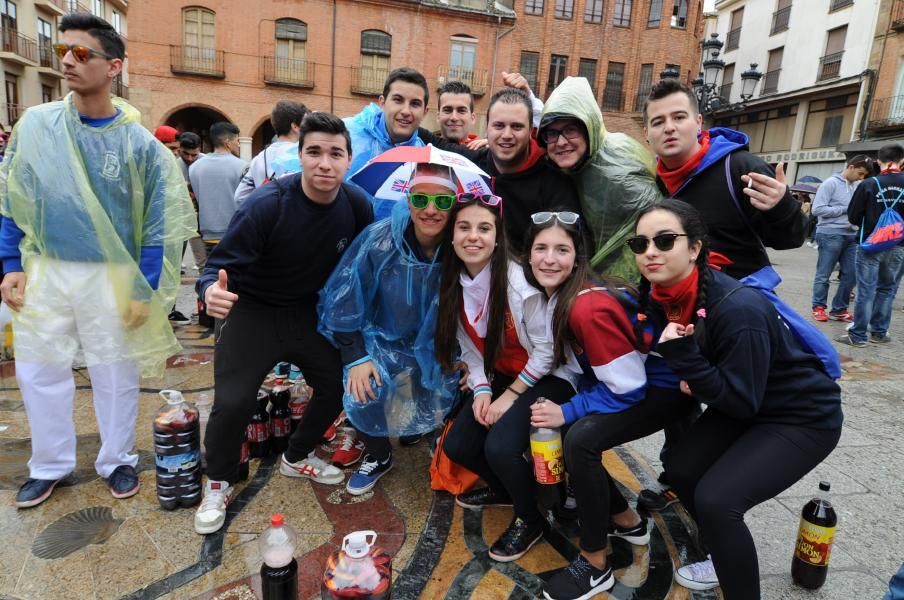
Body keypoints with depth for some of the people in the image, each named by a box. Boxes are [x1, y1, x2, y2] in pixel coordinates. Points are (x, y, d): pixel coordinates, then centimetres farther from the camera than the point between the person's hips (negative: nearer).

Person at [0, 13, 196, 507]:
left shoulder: (139, 142, -8)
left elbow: (158, 224, -5)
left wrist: (145, 291, -8)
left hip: (111, 274, -3)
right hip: (44, 270, 3)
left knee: (116, 373, 9)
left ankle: (118, 459, 28)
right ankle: (50, 465, 31)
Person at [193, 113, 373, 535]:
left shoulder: (357, 206, -13)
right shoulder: (266, 204, -26)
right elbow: (221, 265, -21)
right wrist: (212, 290, -43)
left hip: (308, 312, 5)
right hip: (253, 311, -4)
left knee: (339, 385, 5)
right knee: (233, 402, -15)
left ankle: (297, 457, 33)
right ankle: (219, 484, 16)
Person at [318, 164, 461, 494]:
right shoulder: (379, 239, -20)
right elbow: (344, 301, -12)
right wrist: (356, 357, -15)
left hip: (439, 348, 1)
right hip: (386, 340, -1)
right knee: (363, 397, -20)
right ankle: (377, 456, 15)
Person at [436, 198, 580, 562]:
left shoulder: (519, 280, -25)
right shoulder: (455, 284, -6)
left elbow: (547, 350, -19)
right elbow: (469, 346, 3)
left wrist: (510, 396, -16)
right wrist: (481, 390, -11)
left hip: (548, 377, -6)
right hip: (499, 376, 7)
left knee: (500, 447, -25)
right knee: (457, 446, -2)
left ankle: (530, 519, 8)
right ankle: (504, 488, 31)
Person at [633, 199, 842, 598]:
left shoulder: (737, 309, -33)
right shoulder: (660, 295, -11)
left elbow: (741, 401, -26)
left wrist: (682, 355, -35)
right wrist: (688, 372, -10)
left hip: (802, 417, -8)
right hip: (741, 404, 8)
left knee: (715, 499, -21)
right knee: (681, 468, 7)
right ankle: (728, 558, 32)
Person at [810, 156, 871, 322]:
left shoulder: (858, 186, 11)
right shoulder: (830, 183, -6)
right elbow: (817, 209, -13)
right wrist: (846, 209, -13)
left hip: (851, 236, 6)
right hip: (830, 235, -6)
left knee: (851, 274, 6)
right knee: (823, 274, 2)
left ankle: (839, 309, 16)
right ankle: (819, 307, 13)